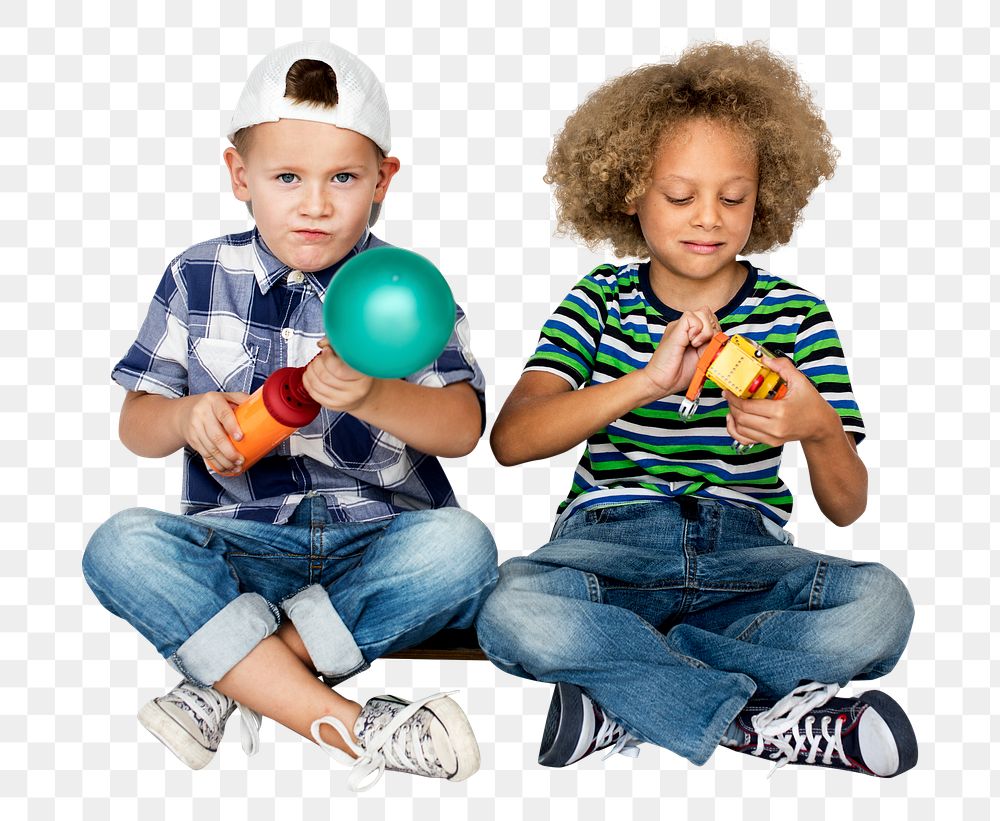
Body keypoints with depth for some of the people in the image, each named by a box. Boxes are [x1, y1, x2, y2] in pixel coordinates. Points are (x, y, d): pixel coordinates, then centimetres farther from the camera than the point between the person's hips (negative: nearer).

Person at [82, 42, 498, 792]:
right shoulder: (199, 279, 5)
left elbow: (463, 428, -13)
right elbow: (135, 426, 6)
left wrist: (372, 396, -35)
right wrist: (189, 417, -19)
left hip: (378, 544, -1)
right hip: (242, 544, 1)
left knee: (460, 546, -32)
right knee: (124, 546, -27)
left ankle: (224, 684, -23)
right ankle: (346, 726, -30)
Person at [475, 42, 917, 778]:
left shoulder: (795, 315, 7)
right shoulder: (602, 301, 7)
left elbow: (847, 507, 3)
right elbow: (510, 439, -10)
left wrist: (818, 428, -21)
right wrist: (646, 381, -25)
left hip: (743, 552, 2)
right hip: (611, 541, -1)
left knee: (879, 605, -29)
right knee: (513, 612, -35)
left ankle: (624, 700, -20)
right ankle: (759, 719, -20)